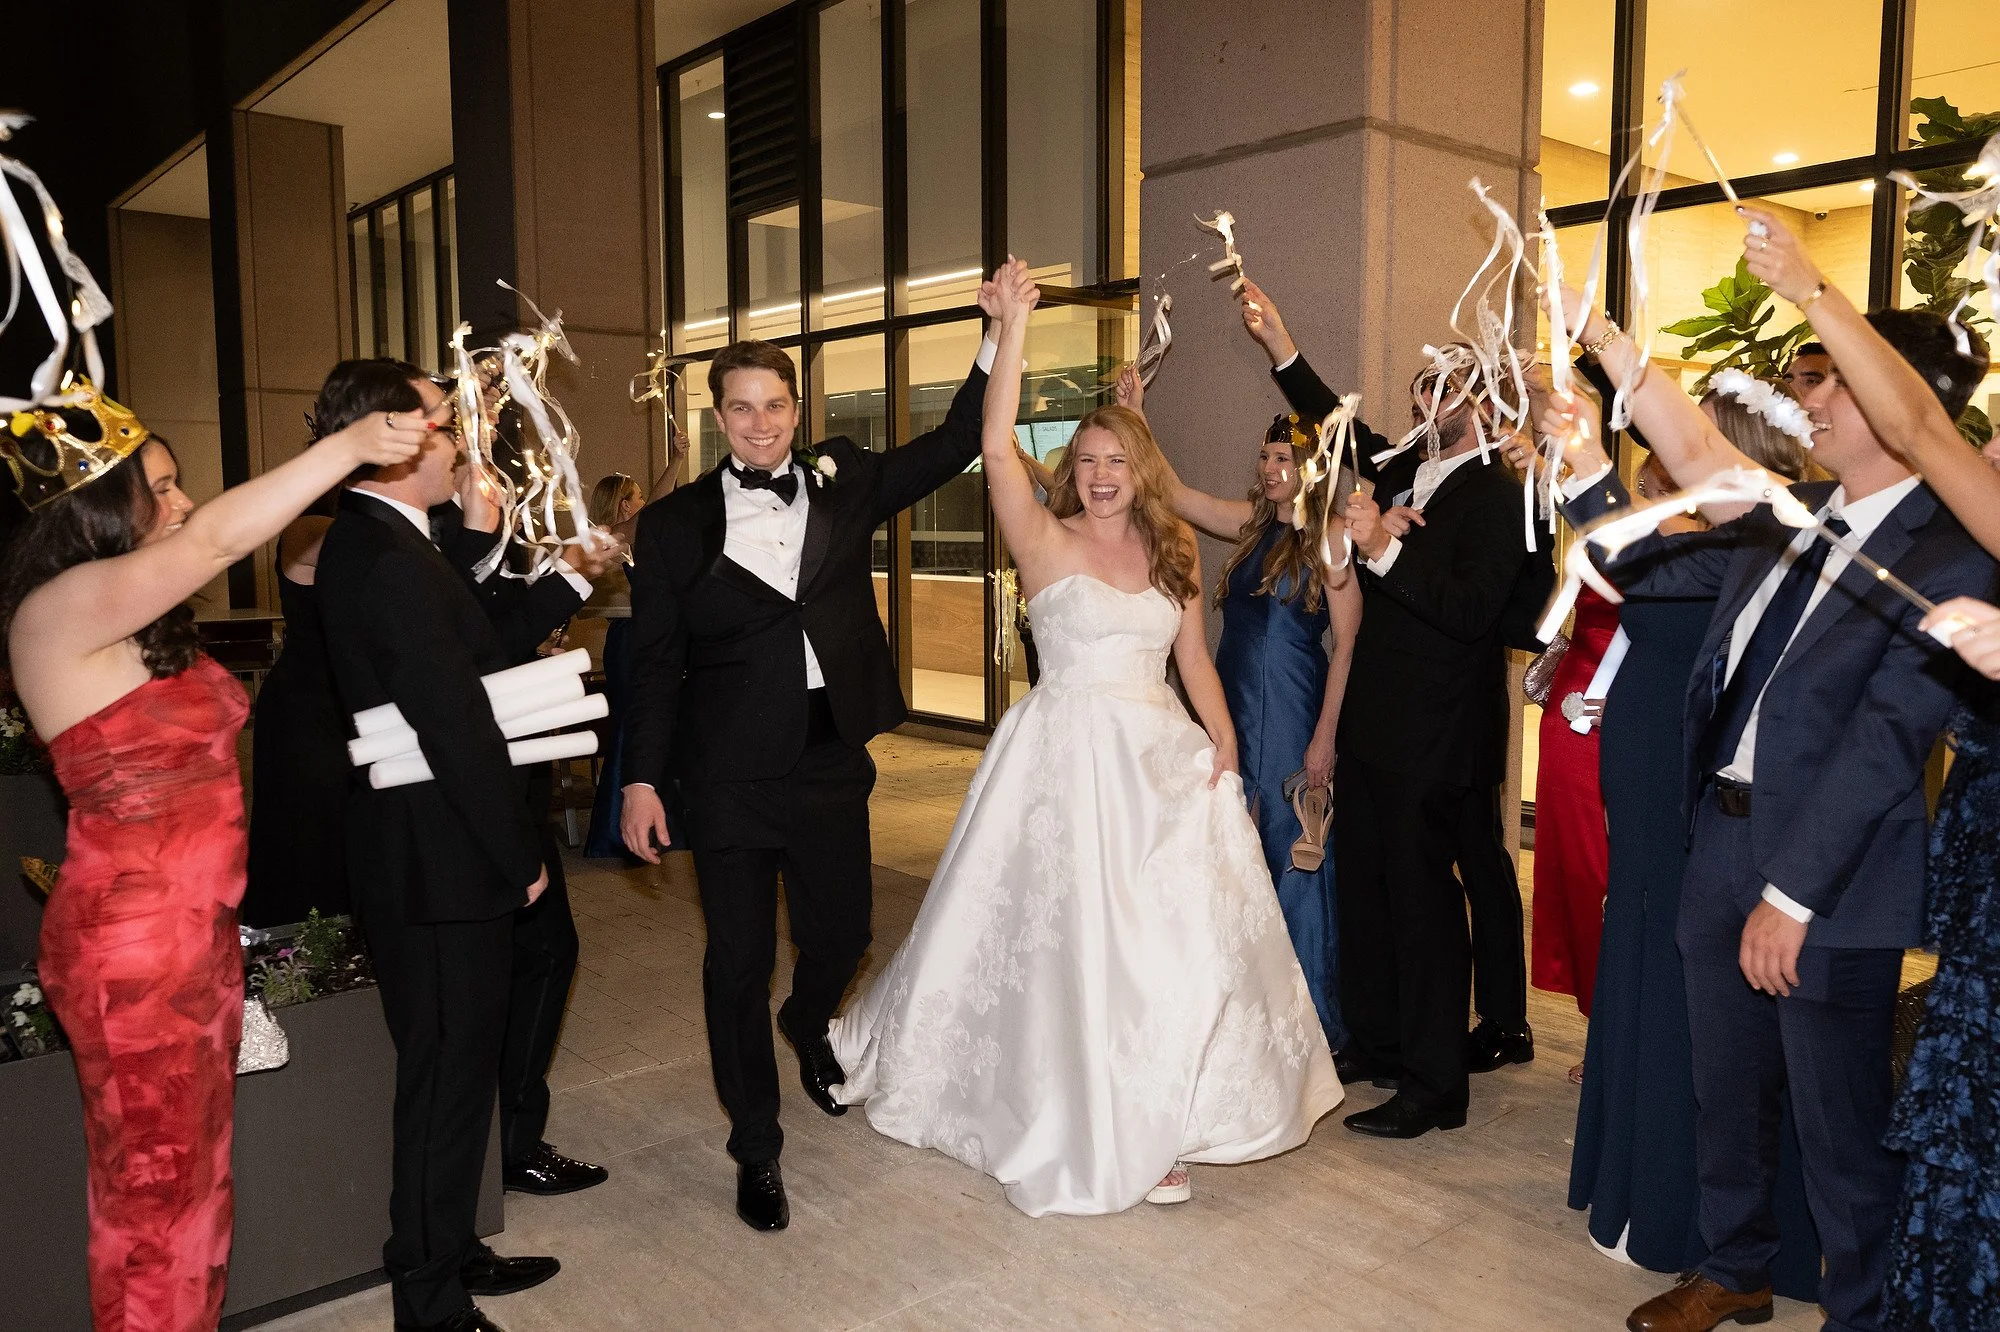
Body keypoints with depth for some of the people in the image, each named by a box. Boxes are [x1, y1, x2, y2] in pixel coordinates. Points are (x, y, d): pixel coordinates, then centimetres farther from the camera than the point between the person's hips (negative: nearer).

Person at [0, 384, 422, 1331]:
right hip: (129, 943, -9)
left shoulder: (147, 623, 11)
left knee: (197, 1165, 19)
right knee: (152, 1182, 6)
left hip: (199, 931, 9)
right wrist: (350, 445, -33)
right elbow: (215, 538, -31)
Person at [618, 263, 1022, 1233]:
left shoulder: (842, 480, 5)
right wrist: (642, 779, -5)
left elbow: (954, 444, 2)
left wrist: (1003, 333, -6)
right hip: (730, 771, -2)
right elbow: (655, 665, -1)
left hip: (831, 759, 3)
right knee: (739, 960, 6)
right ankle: (757, 1151, 25)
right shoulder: (675, 524, -1)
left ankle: (808, 1026, 53)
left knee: (841, 934, 15)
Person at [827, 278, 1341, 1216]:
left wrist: (1223, 744, -2)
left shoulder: (1172, 551, 10)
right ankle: (1102, 1131, 18)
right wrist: (1014, 329, -20)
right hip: (1069, 754, -4)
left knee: (1177, 931, 5)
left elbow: (1195, 661, 11)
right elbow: (997, 447, -18)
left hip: (1163, 759, 5)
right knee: (1078, 935, 1)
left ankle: (1157, 1114, 24)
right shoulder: (1046, 542, -4)